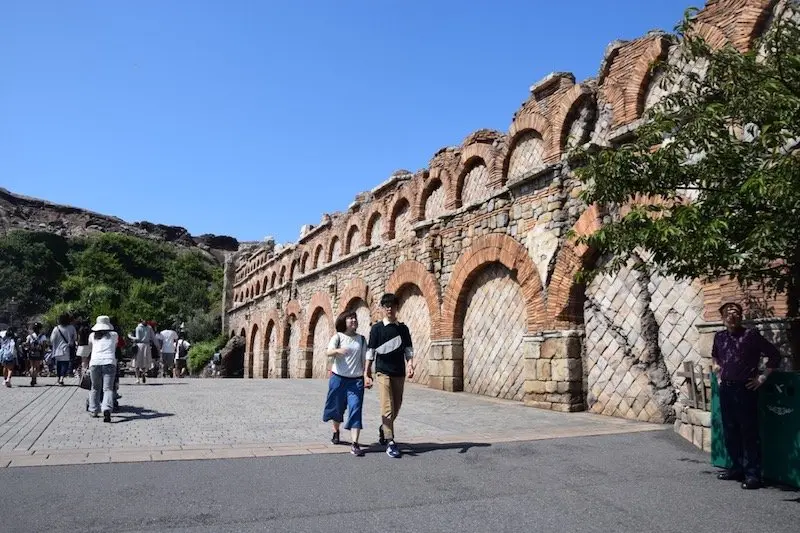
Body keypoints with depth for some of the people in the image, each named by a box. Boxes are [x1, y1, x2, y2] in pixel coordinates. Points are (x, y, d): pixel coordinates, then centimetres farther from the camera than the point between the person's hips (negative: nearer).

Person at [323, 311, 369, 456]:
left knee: (355, 409, -11)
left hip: (356, 380, 1)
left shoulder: (361, 339, 8)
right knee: (337, 408, 14)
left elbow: (364, 360, 8)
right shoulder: (338, 336, -1)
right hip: (338, 378, -1)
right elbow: (328, 352, -17)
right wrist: (338, 350, -39)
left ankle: (355, 444, -14)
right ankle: (336, 432, 42)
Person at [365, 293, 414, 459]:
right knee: (387, 406, -10)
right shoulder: (377, 327, 0)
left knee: (396, 407, 11)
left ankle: (383, 430, 36)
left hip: (399, 372, 4)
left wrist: (410, 365, -9)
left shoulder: (403, 328, 8)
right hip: (383, 371, -4)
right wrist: (367, 372, -2)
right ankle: (390, 442, -5)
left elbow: (408, 349, 7)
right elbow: (370, 351, 0)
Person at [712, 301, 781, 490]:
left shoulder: (751, 335, -7)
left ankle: (753, 474, 4)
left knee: (749, 433, -2)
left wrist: (762, 377, -5)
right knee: (730, 432, 13)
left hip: (745, 390, -6)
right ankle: (737, 468, 25)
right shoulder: (719, 336, 9)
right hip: (725, 390, 6)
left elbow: (775, 355, -5)